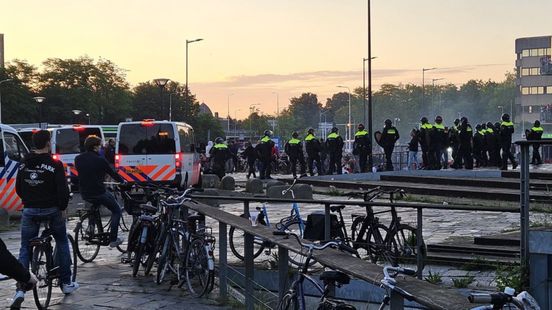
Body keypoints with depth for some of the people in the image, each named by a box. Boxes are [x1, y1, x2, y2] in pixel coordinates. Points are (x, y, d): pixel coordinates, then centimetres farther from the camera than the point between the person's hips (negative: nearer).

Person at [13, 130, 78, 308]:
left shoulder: (24, 164, 4)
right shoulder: (55, 165, -10)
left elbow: (18, 188, 11)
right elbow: (63, 189, -14)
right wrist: (63, 208, -3)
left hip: (29, 211, 3)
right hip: (52, 210, -3)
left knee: (25, 248, 8)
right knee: (62, 242, 19)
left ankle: (20, 290, -8)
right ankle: (66, 283, 22)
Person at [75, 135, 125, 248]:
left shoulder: (78, 159, 1)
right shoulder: (100, 160, -14)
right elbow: (112, 173, -3)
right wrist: (122, 181, 17)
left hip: (84, 194, 6)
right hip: (99, 193, -6)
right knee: (116, 210, 13)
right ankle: (113, 240, 7)